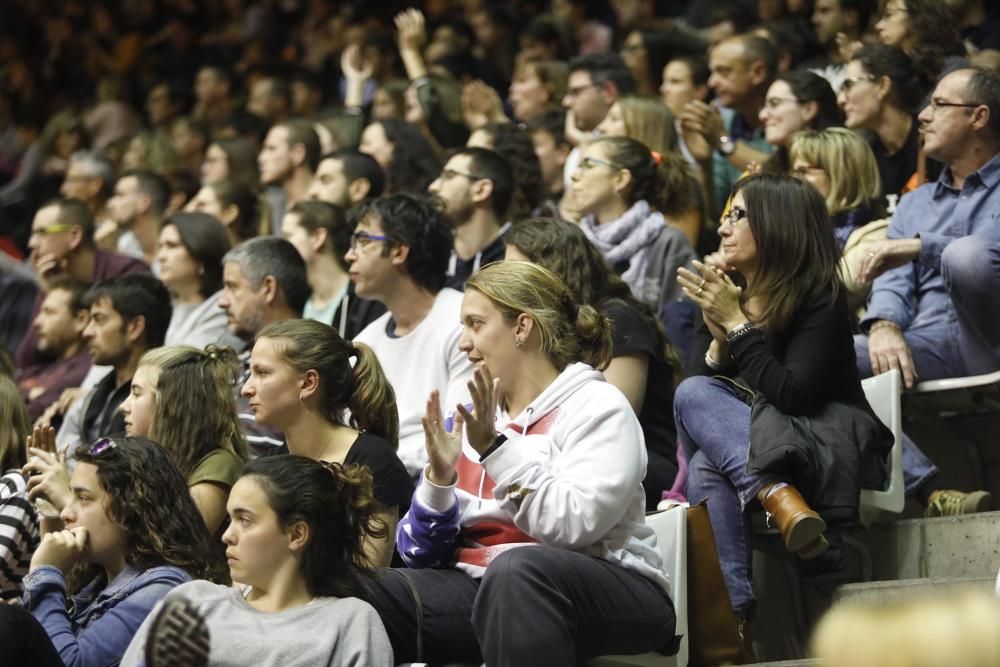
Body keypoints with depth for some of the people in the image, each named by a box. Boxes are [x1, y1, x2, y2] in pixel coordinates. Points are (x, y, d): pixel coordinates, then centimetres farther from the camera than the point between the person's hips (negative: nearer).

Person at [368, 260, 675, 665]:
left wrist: (495, 449, -21)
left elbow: (574, 526, -21)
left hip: (601, 593, -4)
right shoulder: (471, 420, 13)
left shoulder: (598, 408, -4)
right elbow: (422, 554, 8)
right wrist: (438, 477, -9)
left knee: (517, 568, -38)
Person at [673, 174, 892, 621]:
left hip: (829, 448, -6)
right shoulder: (721, 298, 9)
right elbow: (710, 391, 7)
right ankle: (732, 606, -37)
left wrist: (737, 323, -18)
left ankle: (778, 498, -41)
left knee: (693, 407, -26)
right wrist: (718, 341, -10)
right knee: (704, 469, -31)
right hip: (749, 444, 6)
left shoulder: (821, 297, -9)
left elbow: (792, 396, -21)